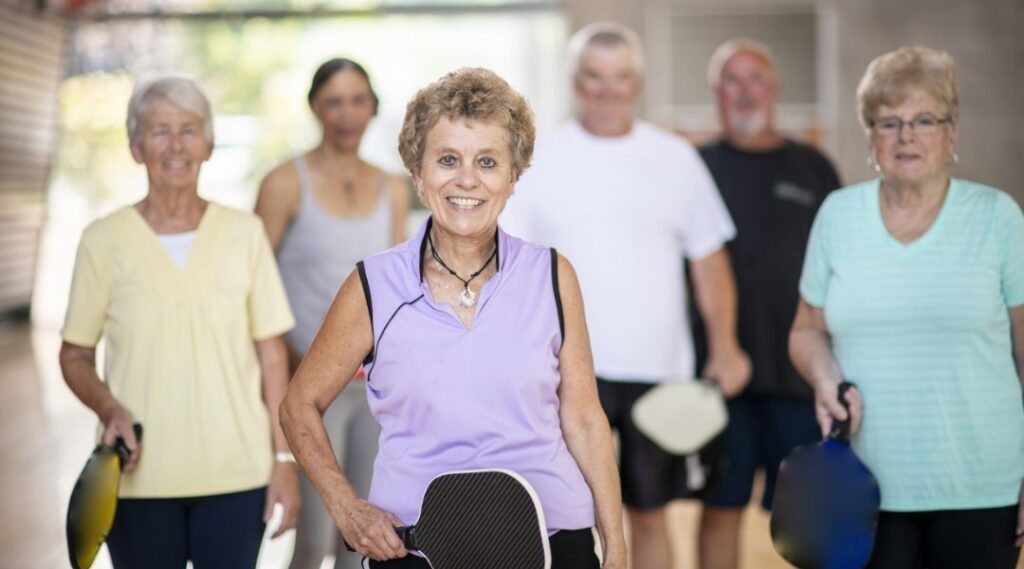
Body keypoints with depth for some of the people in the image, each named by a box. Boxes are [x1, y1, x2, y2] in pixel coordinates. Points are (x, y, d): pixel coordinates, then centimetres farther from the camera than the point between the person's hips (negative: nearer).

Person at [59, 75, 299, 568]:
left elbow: (272, 355, 5)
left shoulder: (245, 233, 4)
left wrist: (284, 458, 1)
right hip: (140, 478, 0)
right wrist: (108, 407, -12)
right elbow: (75, 355, 7)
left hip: (236, 475, 1)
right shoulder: (104, 241, 1)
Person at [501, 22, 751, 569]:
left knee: (650, 516, 12)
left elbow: (709, 261, 8)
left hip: (656, 372, 2)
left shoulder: (676, 158, 6)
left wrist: (725, 346, -4)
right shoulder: (538, 160, 1)